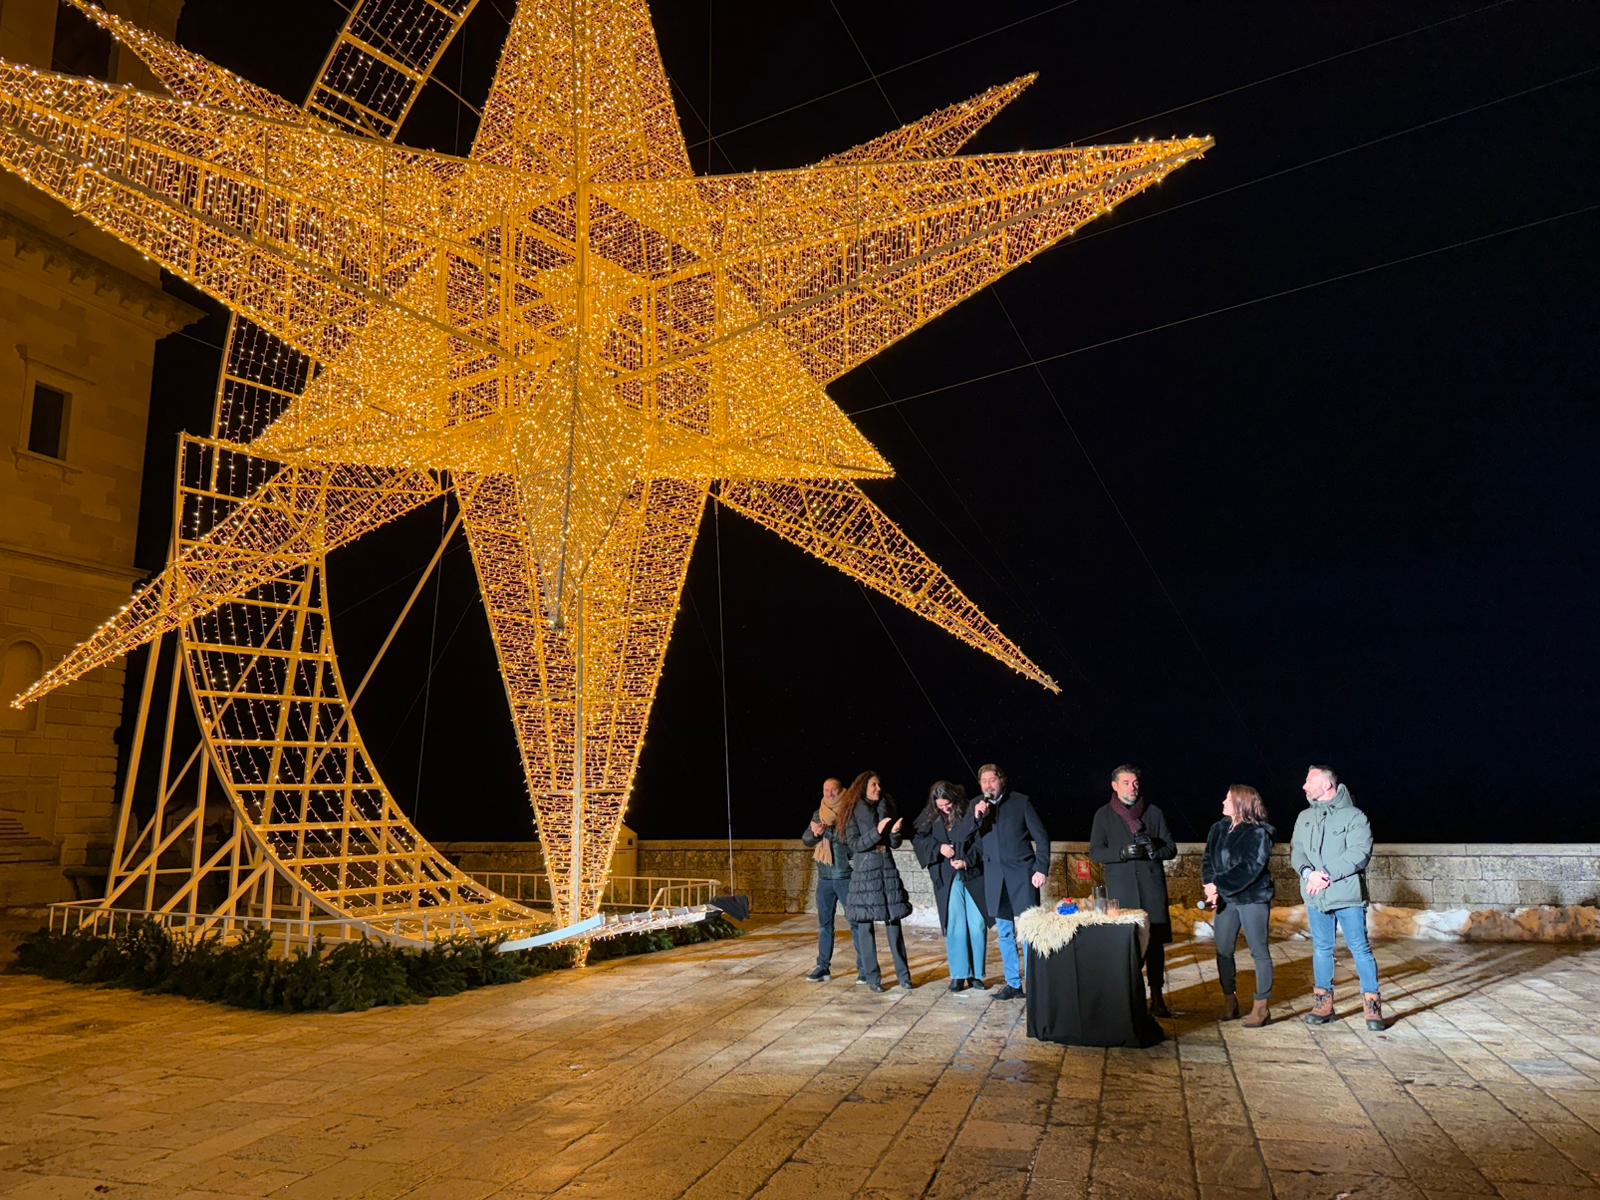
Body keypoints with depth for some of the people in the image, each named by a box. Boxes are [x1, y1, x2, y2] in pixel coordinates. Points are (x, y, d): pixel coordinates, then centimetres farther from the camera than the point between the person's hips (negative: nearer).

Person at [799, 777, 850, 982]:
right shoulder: (818, 815, 10)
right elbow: (806, 840, 4)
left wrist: (826, 831, -26)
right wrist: (814, 833, -18)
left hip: (847, 876, -5)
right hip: (825, 878, 5)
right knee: (824, 923, 8)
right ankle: (823, 967, 14)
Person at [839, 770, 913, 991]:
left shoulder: (886, 809, 12)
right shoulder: (853, 813, 0)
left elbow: (895, 843, 11)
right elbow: (854, 844, -8)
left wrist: (895, 832, -10)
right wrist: (877, 832, -17)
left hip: (888, 869, 4)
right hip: (864, 871, -3)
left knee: (894, 921, 3)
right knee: (865, 925, -1)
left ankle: (903, 974, 9)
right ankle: (871, 977, 6)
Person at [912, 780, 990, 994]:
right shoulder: (931, 815, -1)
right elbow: (917, 836, 7)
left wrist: (968, 861, -16)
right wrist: (938, 847, -8)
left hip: (973, 874, -1)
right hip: (947, 878, 1)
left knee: (978, 925, 2)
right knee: (955, 926, 2)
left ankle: (976, 974, 14)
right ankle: (958, 975, 9)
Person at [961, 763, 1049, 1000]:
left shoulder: (1021, 802, -1)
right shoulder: (976, 807, 8)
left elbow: (1041, 837, 0)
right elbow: (960, 838, -1)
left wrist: (1041, 869, -8)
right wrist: (976, 817, -17)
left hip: (1022, 874, -3)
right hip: (994, 879, 4)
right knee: (1005, 934, 9)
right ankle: (1013, 983, 18)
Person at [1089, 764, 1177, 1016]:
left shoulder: (1154, 813, 10)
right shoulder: (1104, 815, 6)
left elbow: (1171, 848, 11)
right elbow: (1095, 852, 0)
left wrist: (1155, 850, -12)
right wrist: (1123, 852, -17)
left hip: (1152, 886, 1)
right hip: (1120, 888, -1)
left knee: (1156, 942, 2)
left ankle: (1157, 999, 11)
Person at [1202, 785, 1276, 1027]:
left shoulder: (1258, 833, -11)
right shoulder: (1219, 829, 8)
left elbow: (1249, 868, -19)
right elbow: (1208, 860, 6)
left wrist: (1219, 885, -20)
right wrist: (1211, 886, -11)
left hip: (1253, 899, -6)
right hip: (1225, 899, 6)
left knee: (1259, 951, 2)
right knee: (1223, 951, 8)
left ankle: (1261, 1007, 10)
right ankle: (1229, 1000, 21)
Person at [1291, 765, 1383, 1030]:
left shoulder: (1354, 816, -5)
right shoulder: (1304, 818, 12)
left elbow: (1360, 854, -14)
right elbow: (1296, 851, 7)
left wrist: (1327, 874, -18)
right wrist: (1308, 873, -14)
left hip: (1347, 896, -5)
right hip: (1315, 897, 5)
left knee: (1360, 949, -1)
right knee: (1321, 949, 11)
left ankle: (1372, 1006, 10)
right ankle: (1323, 1004, 19)